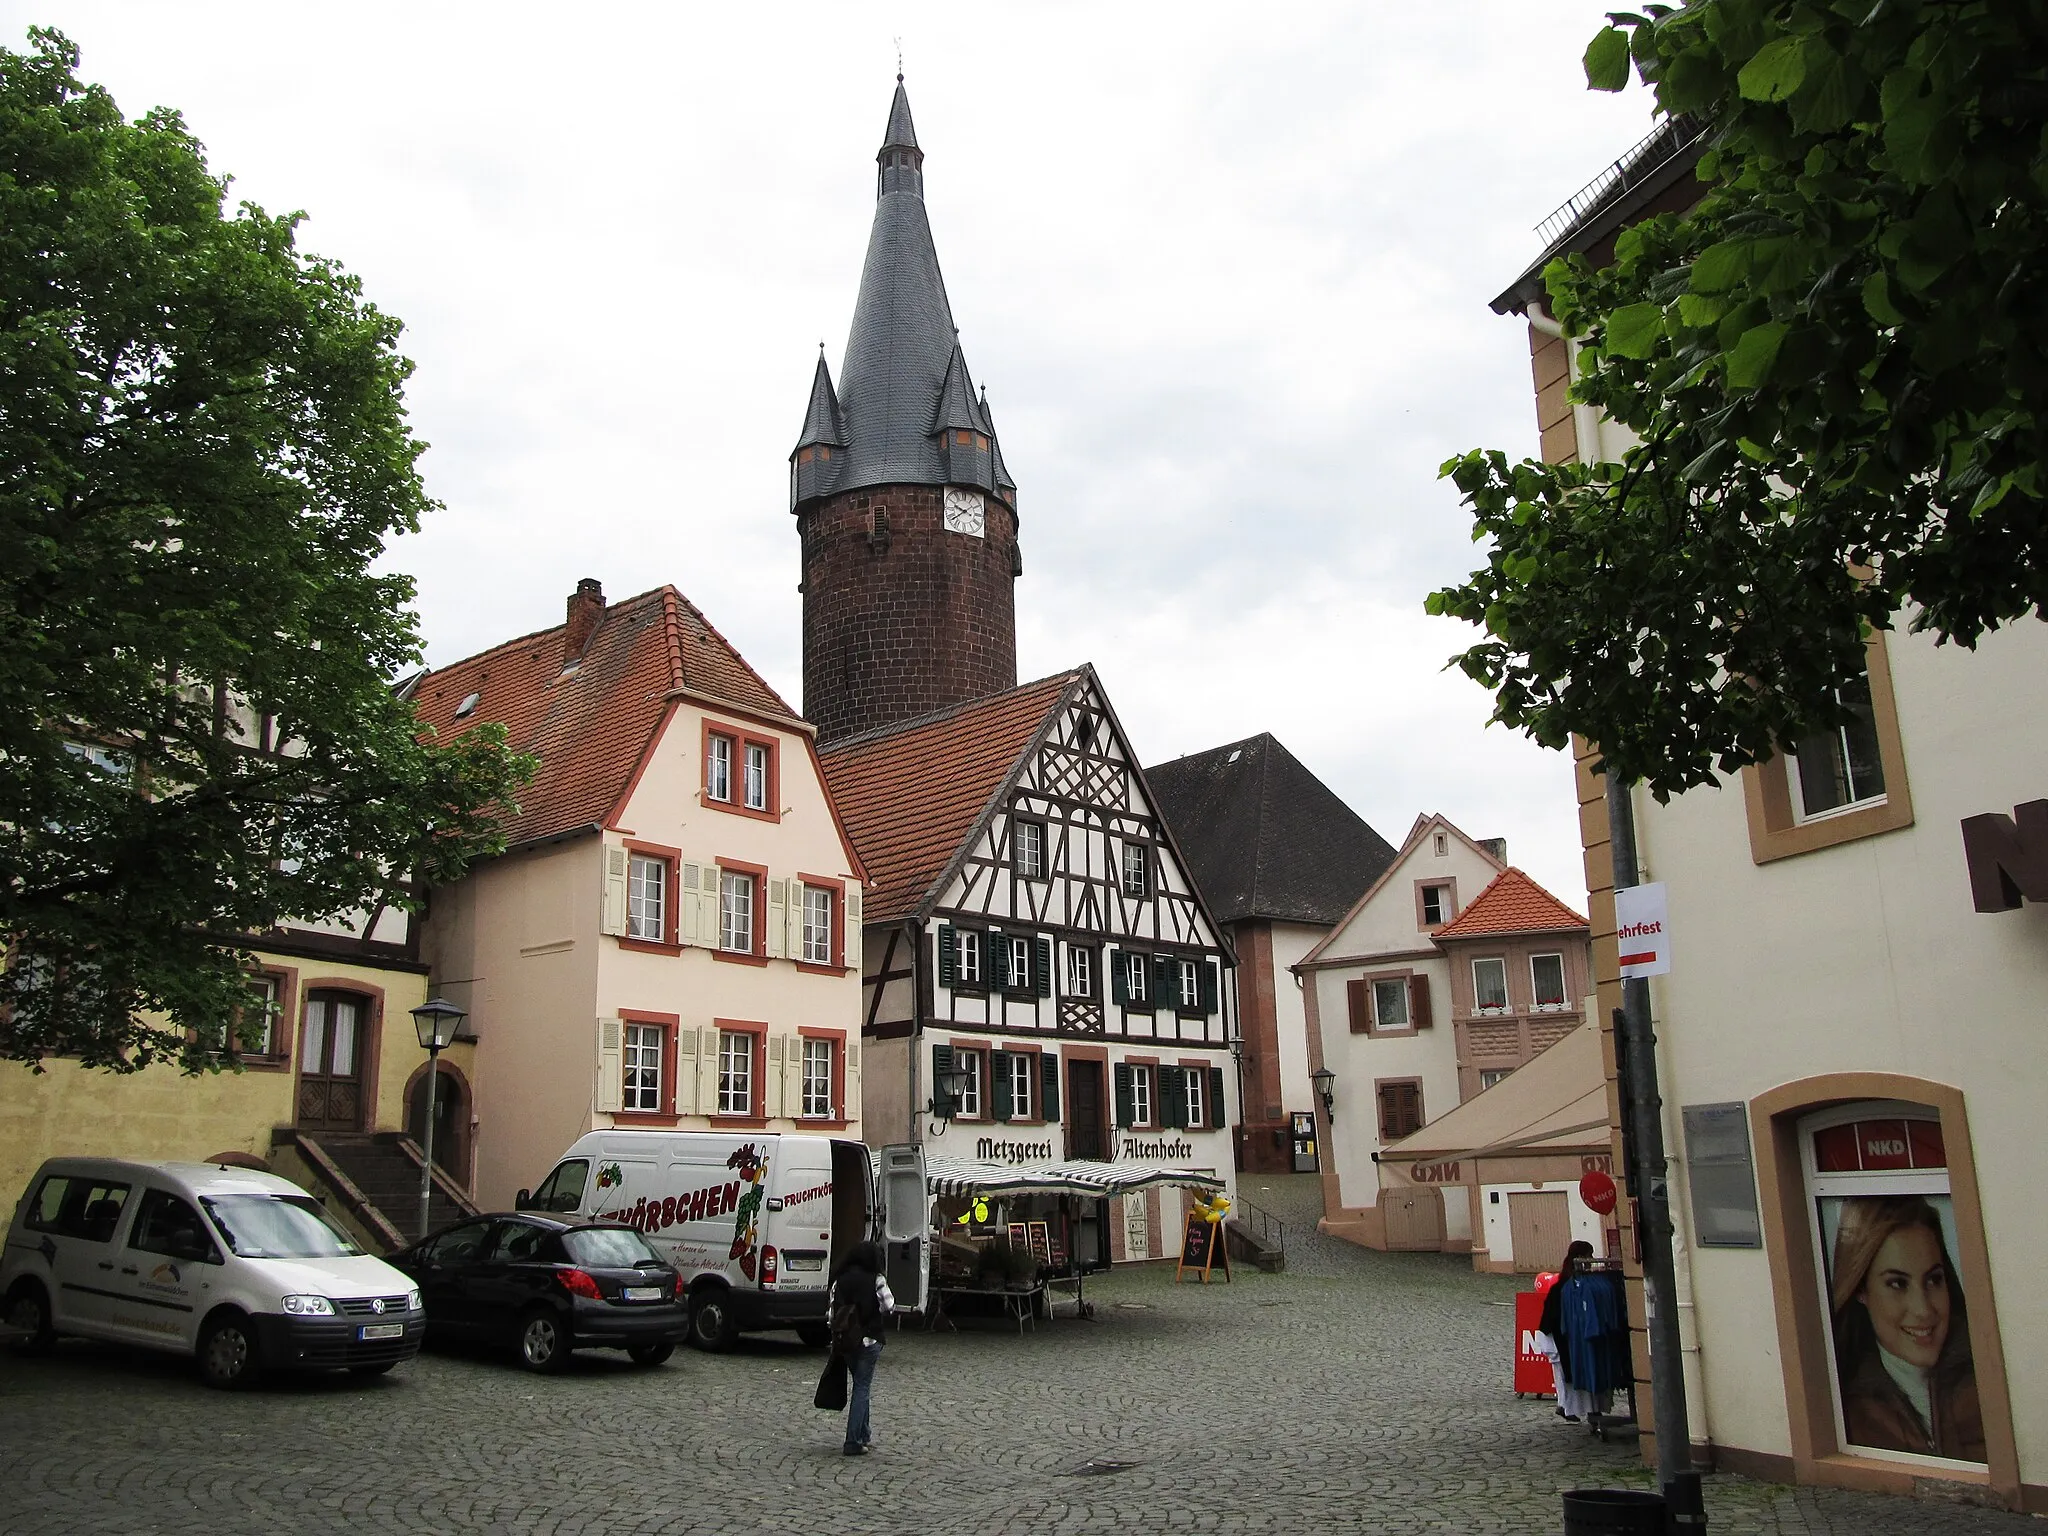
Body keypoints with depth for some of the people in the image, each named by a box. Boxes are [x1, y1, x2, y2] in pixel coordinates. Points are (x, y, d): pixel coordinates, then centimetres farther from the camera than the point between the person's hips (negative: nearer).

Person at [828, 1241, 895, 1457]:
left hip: (844, 1341, 5)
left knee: (861, 1385, 21)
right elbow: (889, 1307, -6)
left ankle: (863, 1434, 30)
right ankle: (853, 1442, -1)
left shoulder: (840, 1280, 3)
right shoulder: (876, 1280, -10)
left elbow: (830, 1311, 3)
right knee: (862, 1388, 1)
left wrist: (836, 1334, 14)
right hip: (868, 1340, -5)